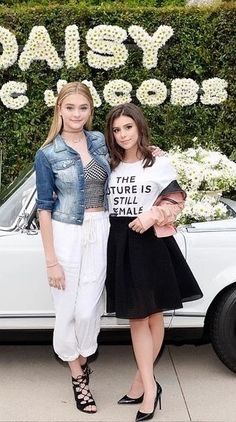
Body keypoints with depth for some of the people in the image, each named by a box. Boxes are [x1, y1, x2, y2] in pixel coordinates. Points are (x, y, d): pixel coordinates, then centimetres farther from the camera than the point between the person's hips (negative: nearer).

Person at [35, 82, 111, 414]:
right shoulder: (47, 155, -6)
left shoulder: (99, 141, 5)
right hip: (66, 234, -2)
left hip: (99, 231, 3)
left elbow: (111, 181, 24)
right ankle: (78, 374, 27)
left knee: (89, 308, 1)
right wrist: (51, 260, -9)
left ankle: (81, 360, 29)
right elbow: (44, 208, -7)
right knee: (68, 308, 6)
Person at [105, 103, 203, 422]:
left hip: (152, 243, -3)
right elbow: (104, 205, 14)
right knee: (136, 317, 5)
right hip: (121, 245, 3)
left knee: (153, 315, 6)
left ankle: (142, 379, 21)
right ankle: (149, 386, 12)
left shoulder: (160, 164, -3)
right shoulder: (111, 168, 8)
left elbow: (175, 203, -2)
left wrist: (153, 215, -19)